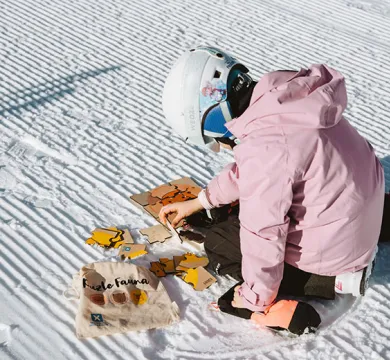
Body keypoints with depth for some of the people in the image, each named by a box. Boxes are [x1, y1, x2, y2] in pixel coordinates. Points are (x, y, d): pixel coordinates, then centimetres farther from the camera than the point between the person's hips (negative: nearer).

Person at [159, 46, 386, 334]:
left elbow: (263, 236, -24)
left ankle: (335, 279, -1)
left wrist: (254, 298, -8)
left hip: (333, 245, -8)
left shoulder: (263, 149, -32)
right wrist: (198, 202, 18)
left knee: (218, 244, 7)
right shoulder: (277, 99, -4)